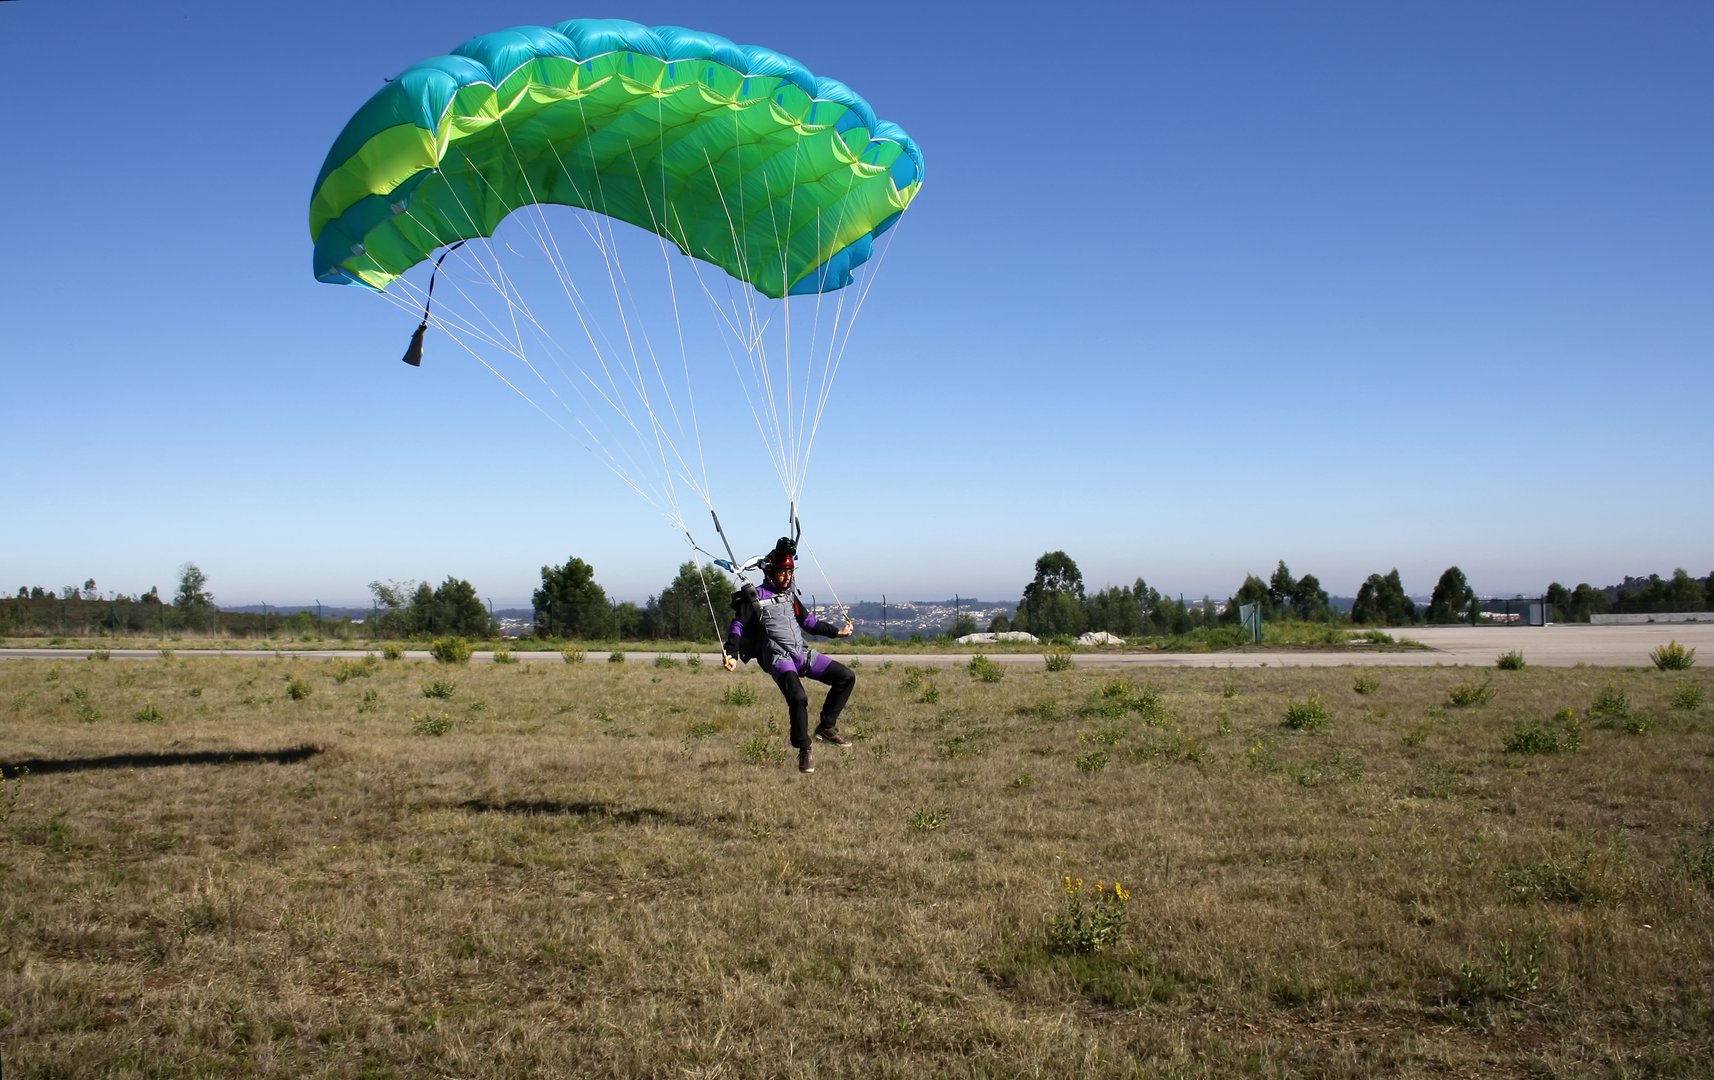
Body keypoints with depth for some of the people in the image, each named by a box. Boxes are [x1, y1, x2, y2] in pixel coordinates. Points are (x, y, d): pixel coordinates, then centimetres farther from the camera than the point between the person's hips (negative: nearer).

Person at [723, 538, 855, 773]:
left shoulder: (790, 593, 16)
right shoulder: (755, 595, -3)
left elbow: (807, 620, 28)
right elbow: (738, 625, -6)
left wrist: (836, 631, 30)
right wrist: (731, 654, -19)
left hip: (803, 654, 7)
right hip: (778, 657, -7)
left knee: (847, 677, 3)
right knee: (798, 697, -31)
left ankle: (826, 727, 11)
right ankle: (804, 752, -15)